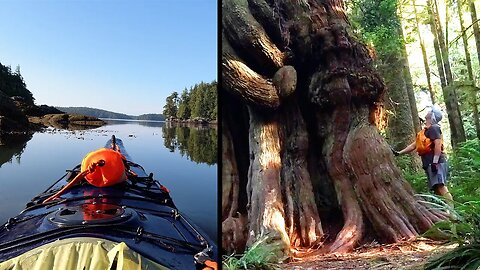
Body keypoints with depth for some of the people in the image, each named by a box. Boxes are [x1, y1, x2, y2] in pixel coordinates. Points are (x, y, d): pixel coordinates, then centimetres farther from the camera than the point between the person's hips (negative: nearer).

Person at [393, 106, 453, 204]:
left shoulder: (433, 128, -4)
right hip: (429, 164, 10)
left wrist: (435, 162, -23)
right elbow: (414, 145, 27)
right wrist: (399, 153, 23)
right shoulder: (424, 131, 24)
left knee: (441, 187, -18)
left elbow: (438, 144, -16)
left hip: (436, 163, -10)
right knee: (436, 189, 6)